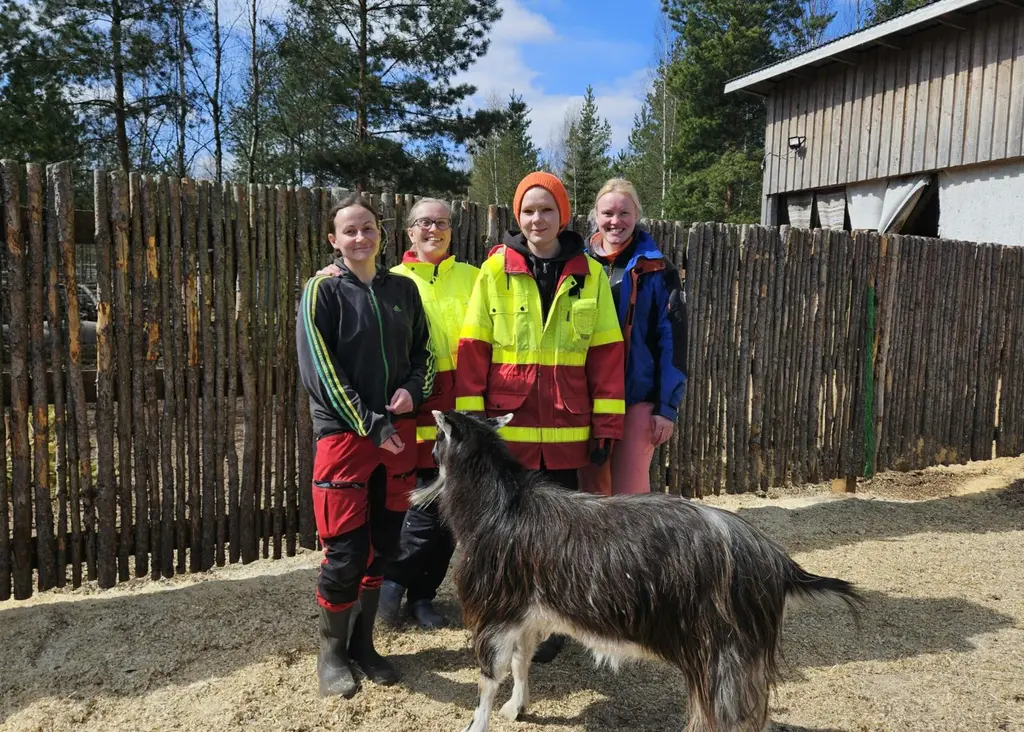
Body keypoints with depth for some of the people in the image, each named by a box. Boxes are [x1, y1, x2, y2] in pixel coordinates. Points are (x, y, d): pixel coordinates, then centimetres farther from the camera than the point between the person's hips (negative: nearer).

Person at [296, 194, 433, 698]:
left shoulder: (403, 289, 10)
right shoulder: (322, 292, -3)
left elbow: (423, 352, 16)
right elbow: (320, 370, -10)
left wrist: (412, 389, -6)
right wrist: (370, 426, -15)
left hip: (398, 432, 5)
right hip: (344, 434, -4)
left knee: (382, 547, 11)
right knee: (346, 552, -2)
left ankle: (362, 644, 29)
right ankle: (331, 651, 20)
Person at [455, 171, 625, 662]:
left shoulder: (589, 274, 3)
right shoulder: (495, 270, 0)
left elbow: (606, 352, 3)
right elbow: (473, 349, -1)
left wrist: (607, 423, 0)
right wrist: (469, 419, -5)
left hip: (566, 428, 1)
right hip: (507, 424, -1)